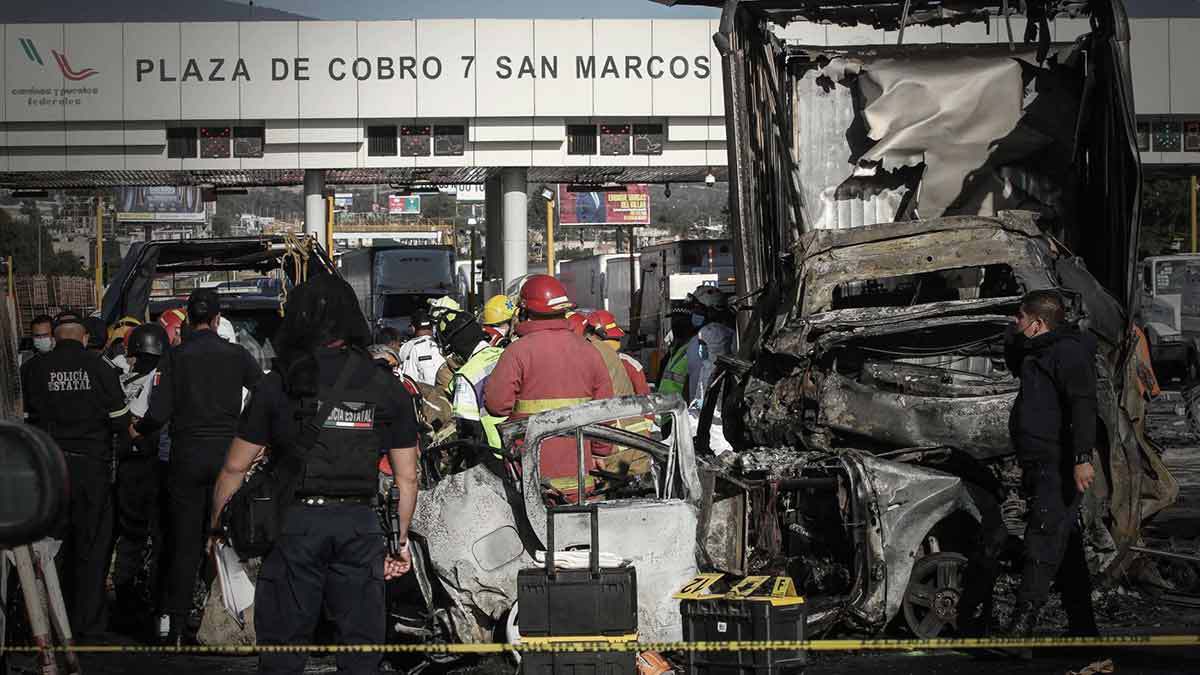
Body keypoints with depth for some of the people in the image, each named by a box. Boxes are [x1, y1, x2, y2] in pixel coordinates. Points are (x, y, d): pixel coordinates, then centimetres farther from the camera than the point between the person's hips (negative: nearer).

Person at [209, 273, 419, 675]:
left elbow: (234, 468, 1)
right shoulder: (387, 388, 5)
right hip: (360, 525, 2)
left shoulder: (277, 385, -1)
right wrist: (402, 540, 18)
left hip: (295, 522, -2)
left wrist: (216, 530, 13)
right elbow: (407, 478, 8)